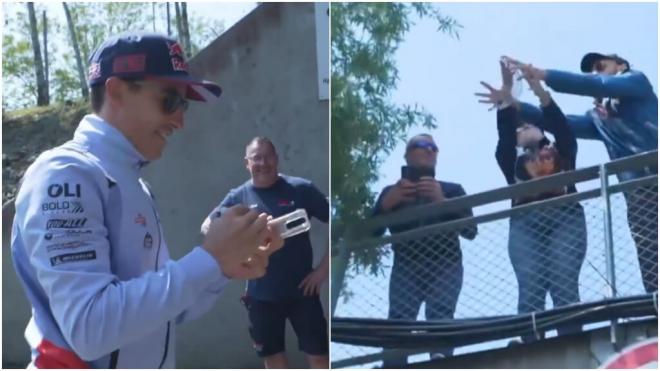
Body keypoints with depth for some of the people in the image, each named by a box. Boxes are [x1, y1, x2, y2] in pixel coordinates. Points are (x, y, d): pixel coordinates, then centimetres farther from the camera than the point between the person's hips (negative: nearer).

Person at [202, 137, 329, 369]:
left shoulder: (301, 189, -6)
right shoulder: (239, 197, 2)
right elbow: (208, 226, 5)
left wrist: (323, 268, -8)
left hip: (301, 290, -2)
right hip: (262, 295, 2)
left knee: (319, 357, 1)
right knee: (273, 358, 12)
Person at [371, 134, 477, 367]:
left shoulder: (451, 190, 20)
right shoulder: (391, 192, 22)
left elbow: (470, 230, 5)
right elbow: (371, 232, 9)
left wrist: (442, 201, -8)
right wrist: (387, 204, -8)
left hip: (444, 267, -1)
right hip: (406, 268, 1)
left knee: (440, 319, -21)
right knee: (397, 322, -17)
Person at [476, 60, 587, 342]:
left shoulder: (561, 152, 26)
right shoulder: (514, 163, 26)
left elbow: (561, 127, 8)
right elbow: (504, 138, 8)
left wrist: (540, 91, -7)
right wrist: (506, 103, -8)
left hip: (565, 218, -1)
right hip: (526, 224, 1)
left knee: (564, 289, -15)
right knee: (530, 293, -13)